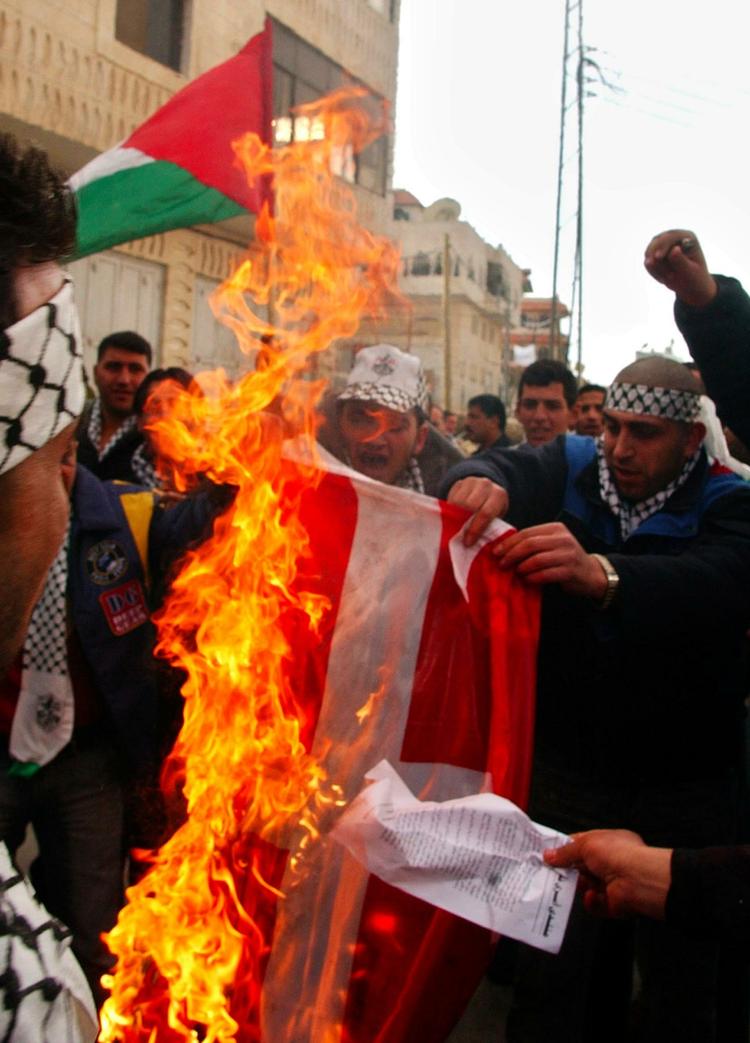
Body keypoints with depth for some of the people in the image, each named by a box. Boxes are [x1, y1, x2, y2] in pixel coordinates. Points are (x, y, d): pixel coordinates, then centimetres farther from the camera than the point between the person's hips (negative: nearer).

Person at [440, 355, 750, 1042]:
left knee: (679, 977, 9)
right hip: (568, 772, 2)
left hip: (682, 791, -1)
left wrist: (601, 574, -49)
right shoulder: (571, 469, 0)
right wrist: (481, 480, -43)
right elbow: (507, 470, -18)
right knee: (558, 970, 9)